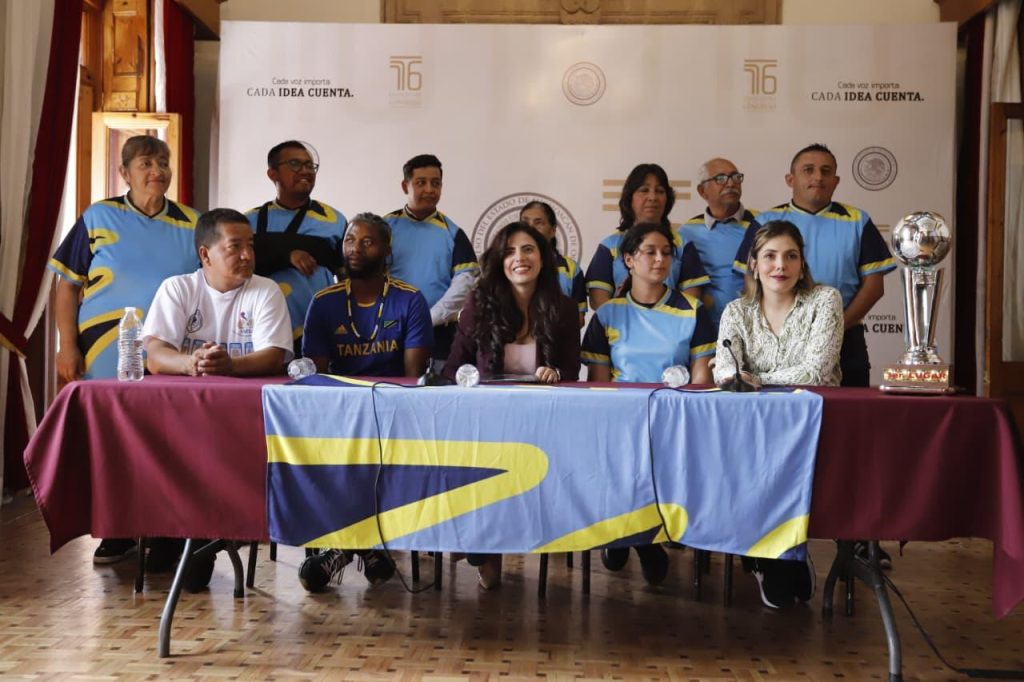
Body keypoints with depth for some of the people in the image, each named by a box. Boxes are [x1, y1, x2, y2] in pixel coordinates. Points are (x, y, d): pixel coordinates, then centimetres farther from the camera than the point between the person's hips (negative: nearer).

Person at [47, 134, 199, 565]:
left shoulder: (191, 224, 8)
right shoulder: (98, 219, 3)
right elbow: (67, 286, 3)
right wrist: (67, 346, -5)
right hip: (107, 358, -1)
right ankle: (118, 533, 19)